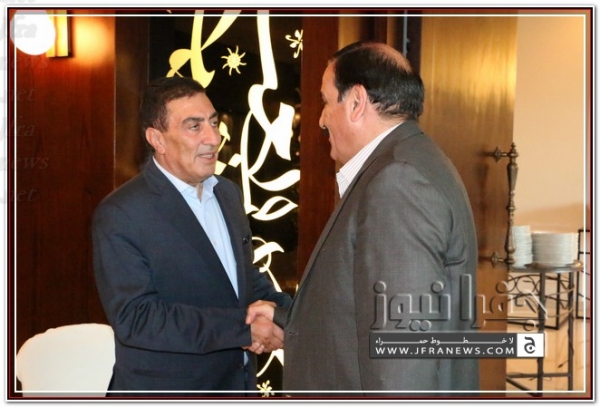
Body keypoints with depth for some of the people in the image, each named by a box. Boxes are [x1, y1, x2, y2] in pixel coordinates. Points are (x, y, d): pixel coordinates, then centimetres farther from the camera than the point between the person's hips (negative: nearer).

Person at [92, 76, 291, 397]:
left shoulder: (228, 193, 5)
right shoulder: (119, 214, -17)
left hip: (238, 384, 6)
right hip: (163, 391, -6)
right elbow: (133, 317, -23)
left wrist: (280, 310, -6)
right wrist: (242, 327, -25)